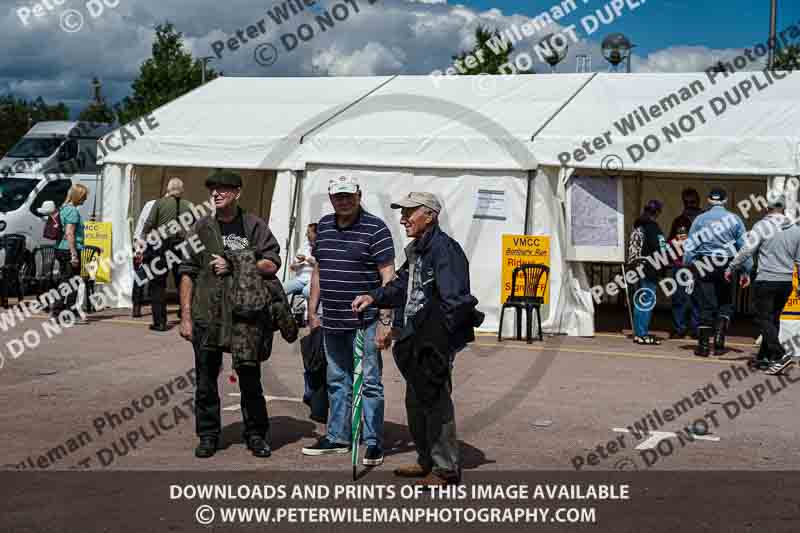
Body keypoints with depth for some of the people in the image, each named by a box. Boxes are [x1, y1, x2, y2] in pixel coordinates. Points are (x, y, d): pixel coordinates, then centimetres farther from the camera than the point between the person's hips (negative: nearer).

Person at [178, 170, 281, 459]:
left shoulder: (255, 226, 5)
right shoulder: (201, 228, 9)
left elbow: (271, 264, 0)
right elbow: (187, 273, 7)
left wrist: (233, 266, -8)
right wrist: (186, 316, 1)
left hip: (245, 314, -2)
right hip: (207, 313, 2)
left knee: (250, 378, 1)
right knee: (206, 379, 6)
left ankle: (256, 435, 14)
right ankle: (208, 435, 19)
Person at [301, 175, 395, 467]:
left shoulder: (375, 228, -9)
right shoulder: (324, 226, 10)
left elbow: (388, 277, -12)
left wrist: (385, 321, -18)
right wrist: (312, 311, 16)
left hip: (366, 321, -7)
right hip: (332, 321, 7)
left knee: (370, 382, -1)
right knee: (337, 380, 15)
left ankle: (373, 443, 6)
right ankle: (337, 437, 25)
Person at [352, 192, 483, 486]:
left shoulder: (443, 248, -17)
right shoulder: (417, 250, 15)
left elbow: (454, 299, -22)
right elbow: (402, 285, 25)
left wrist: (438, 341, -23)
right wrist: (373, 297, 10)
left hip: (437, 340, -11)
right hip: (417, 340, 11)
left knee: (436, 401, -4)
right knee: (415, 402, 18)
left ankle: (446, 468, 7)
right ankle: (427, 461, 31)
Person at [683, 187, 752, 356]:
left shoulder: (700, 219, 1)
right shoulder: (734, 219, 1)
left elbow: (690, 246, -1)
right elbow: (744, 247, 1)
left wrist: (688, 266, 5)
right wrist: (746, 271, 6)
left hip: (703, 266, 0)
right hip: (726, 266, 0)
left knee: (706, 305, 5)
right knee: (725, 304, 14)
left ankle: (703, 345, 5)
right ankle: (719, 338, 2)